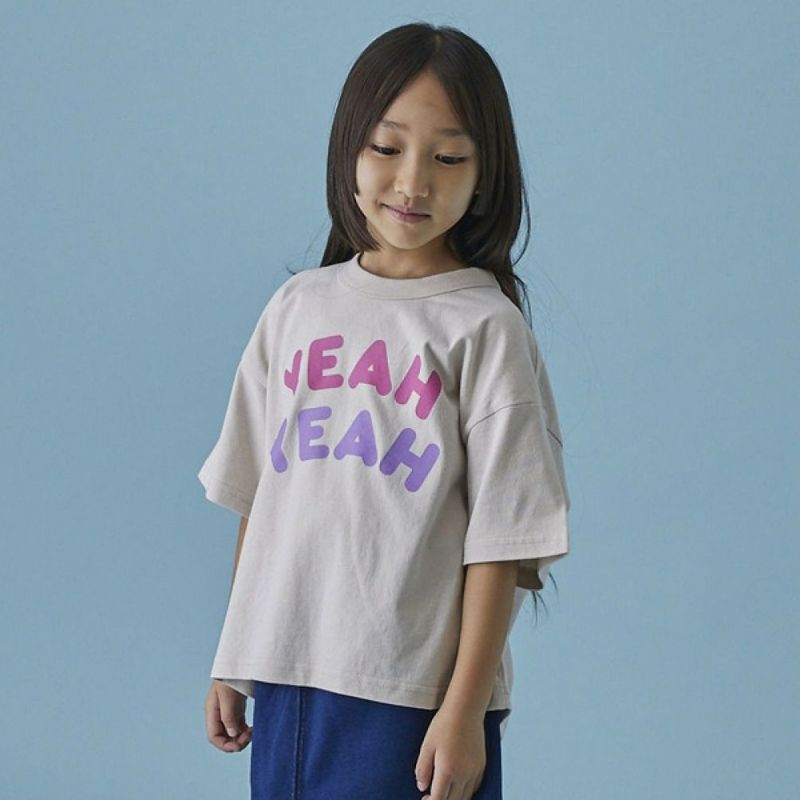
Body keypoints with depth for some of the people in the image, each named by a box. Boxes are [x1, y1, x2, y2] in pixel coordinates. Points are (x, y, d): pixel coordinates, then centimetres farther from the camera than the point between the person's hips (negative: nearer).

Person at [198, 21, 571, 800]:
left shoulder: (485, 328, -6)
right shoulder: (297, 307, 8)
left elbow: (501, 544, -8)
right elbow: (257, 499, 13)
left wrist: (465, 709, -12)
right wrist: (231, 661, 12)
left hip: (412, 696, -4)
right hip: (284, 677, 4)